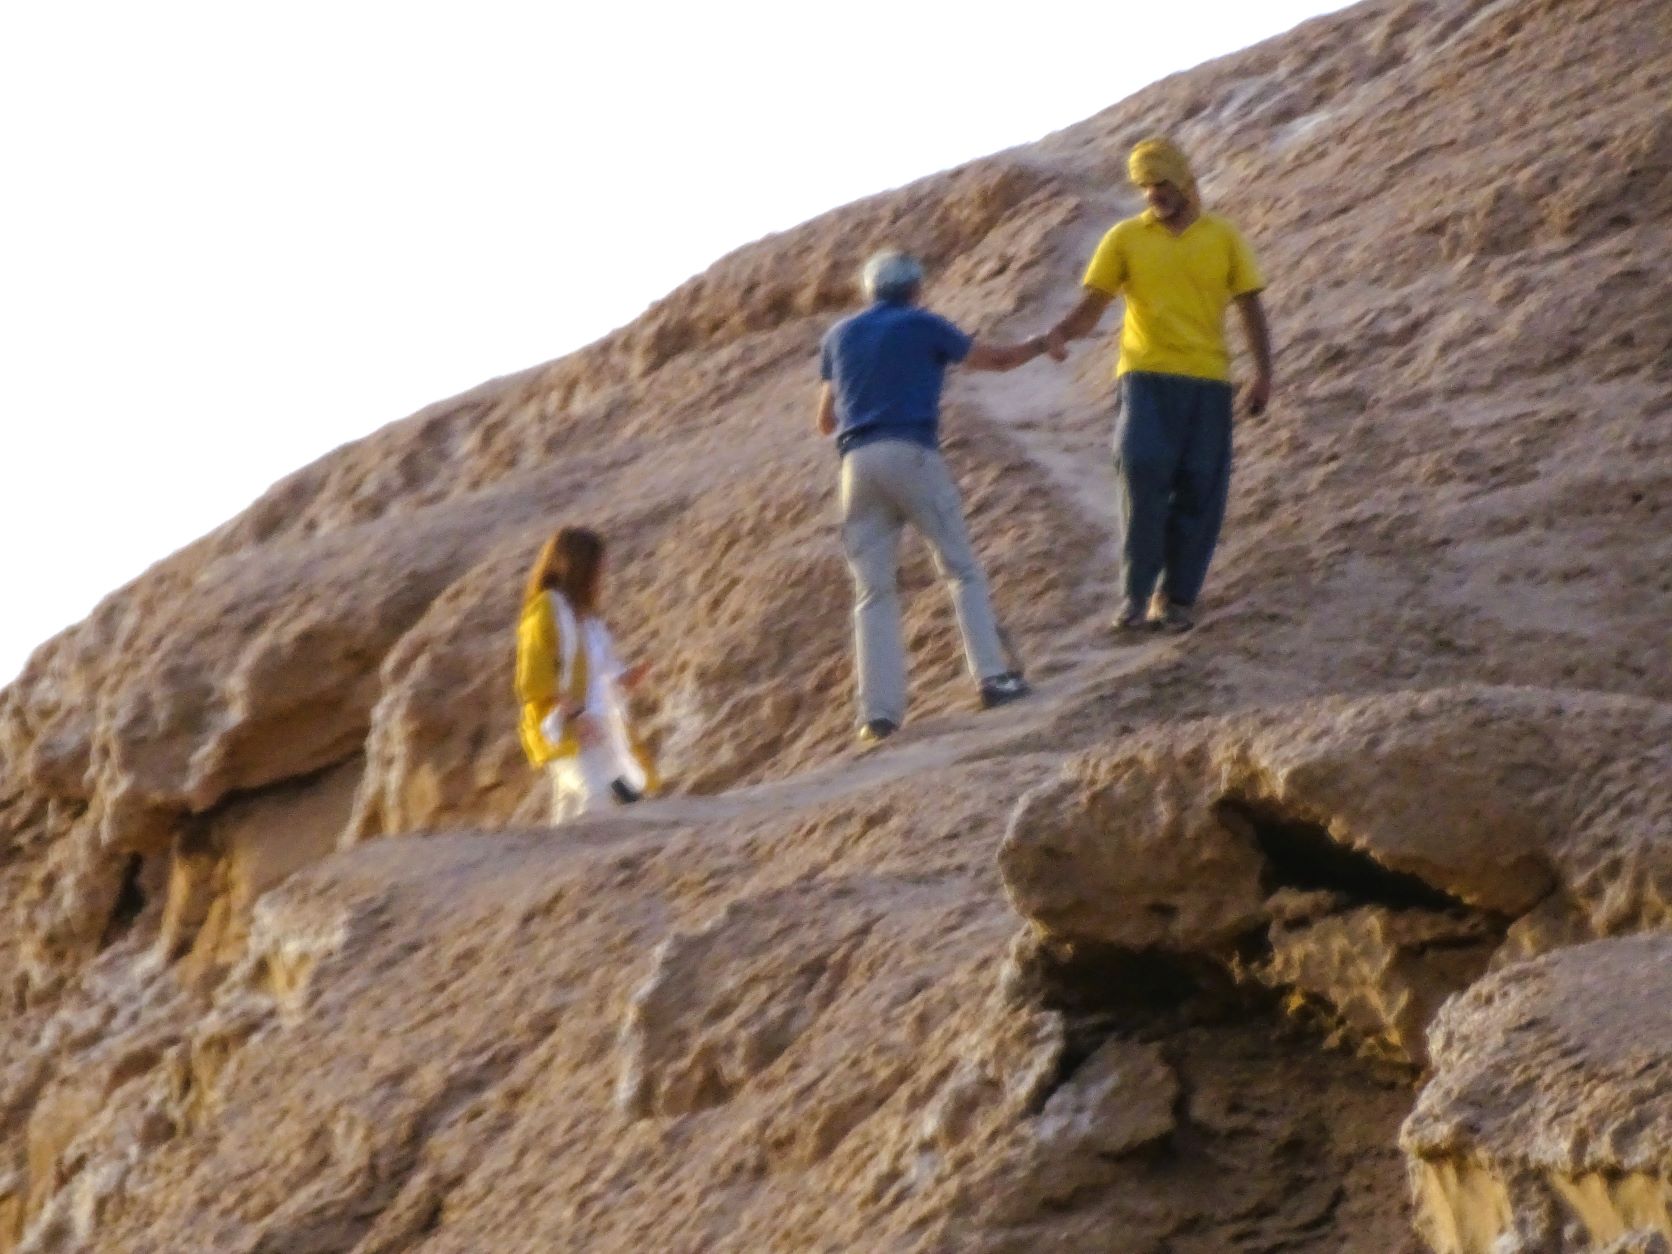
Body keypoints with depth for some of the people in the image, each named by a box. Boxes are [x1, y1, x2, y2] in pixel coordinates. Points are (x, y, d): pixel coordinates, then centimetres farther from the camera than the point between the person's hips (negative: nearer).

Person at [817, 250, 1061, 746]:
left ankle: (879, 709, -5)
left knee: (873, 590, 4)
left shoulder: (839, 336, 18)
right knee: (961, 570, 5)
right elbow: (998, 359, 15)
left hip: (857, 462, 4)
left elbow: (825, 421, 21)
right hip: (911, 454, -4)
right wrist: (1042, 343, 33)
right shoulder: (922, 326, 6)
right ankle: (991, 676, -4)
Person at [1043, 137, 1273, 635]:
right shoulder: (1126, 238, 6)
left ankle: (1177, 598, 10)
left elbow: (1250, 308, 10)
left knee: (1199, 490, 0)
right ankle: (1136, 596, -9)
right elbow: (1093, 303, 2)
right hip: (1147, 376, -1)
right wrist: (1061, 333, -19)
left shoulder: (1223, 238, 8)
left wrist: (1263, 373, 1)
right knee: (1141, 472, -17)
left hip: (1207, 379, 1)